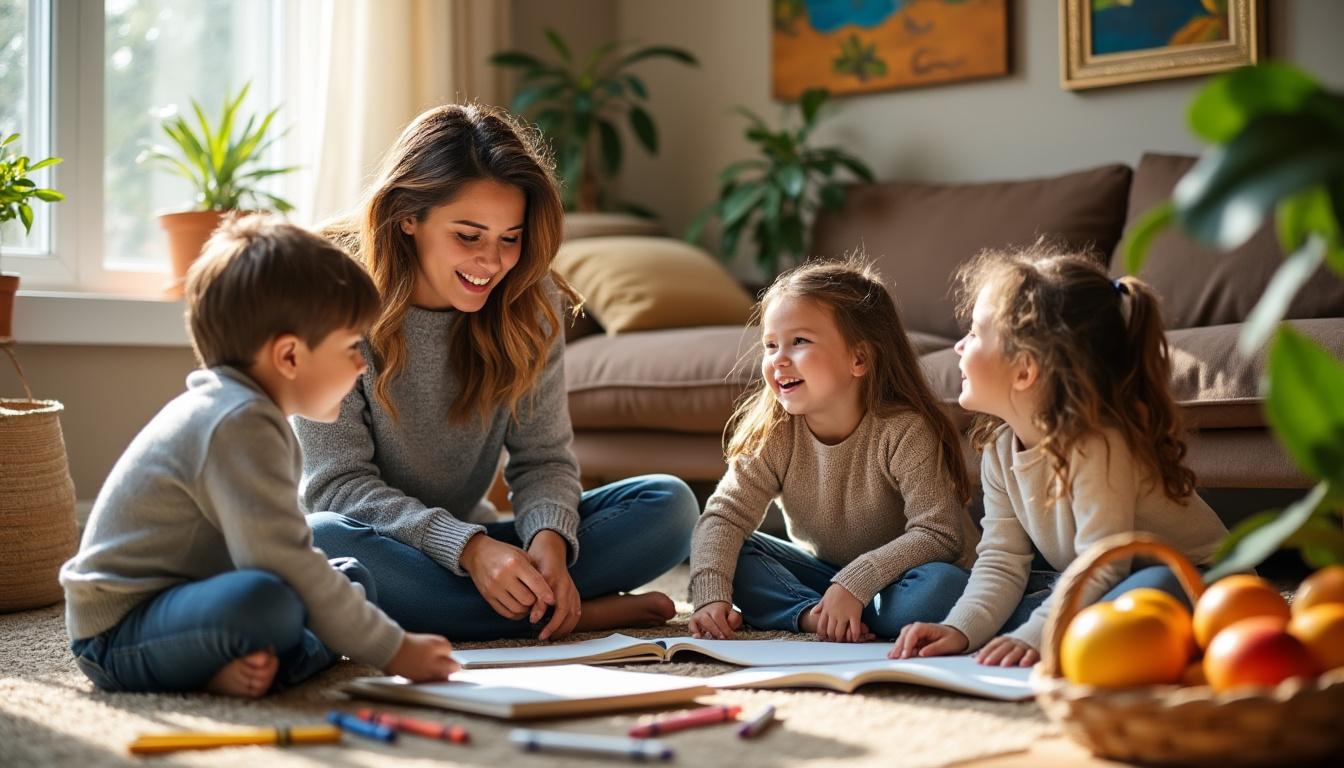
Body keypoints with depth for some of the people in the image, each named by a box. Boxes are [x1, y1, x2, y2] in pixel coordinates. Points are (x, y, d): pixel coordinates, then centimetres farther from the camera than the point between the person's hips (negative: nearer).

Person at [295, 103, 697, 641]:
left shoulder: (528, 301, -5)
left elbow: (543, 456, -4)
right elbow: (338, 482, -18)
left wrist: (549, 537, -27)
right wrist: (467, 547, -32)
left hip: (473, 539, 3)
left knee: (667, 504, -11)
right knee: (321, 542, -39)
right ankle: (574, 613, -27)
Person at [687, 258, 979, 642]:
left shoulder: (904, 432, -23)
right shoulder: (773, 435, -11)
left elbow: (937, 534, -27)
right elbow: (724, 515, -17)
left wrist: (855, 583, -38)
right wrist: (711, 595, -34)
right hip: (822, 571, 4)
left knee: (943, 586, -35)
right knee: (734, 555, -15)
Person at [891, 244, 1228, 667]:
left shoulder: (1097, 445, -27)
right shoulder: (999, 446, -3)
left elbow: (1100, 567, -30)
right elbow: (1002, 561, -4)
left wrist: (1033, 636, -39)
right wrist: (960, 628, -20)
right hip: (1083, 590, 8)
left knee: (1154, 589, -42)